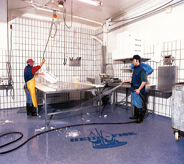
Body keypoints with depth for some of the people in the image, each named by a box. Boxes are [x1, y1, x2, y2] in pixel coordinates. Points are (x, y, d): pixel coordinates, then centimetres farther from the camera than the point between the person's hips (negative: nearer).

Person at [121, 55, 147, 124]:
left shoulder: (141, 70, -16)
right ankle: (136, 116, 32)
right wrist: (125, 81, 27)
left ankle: (140, 118, 12)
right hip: (134, 90, 9)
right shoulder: (135, 69, 13)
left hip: (138, 91, -9)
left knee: (138, 105, 0)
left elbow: (144, 81, -21)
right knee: (135, 104, 18)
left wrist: (139, 89, -26)